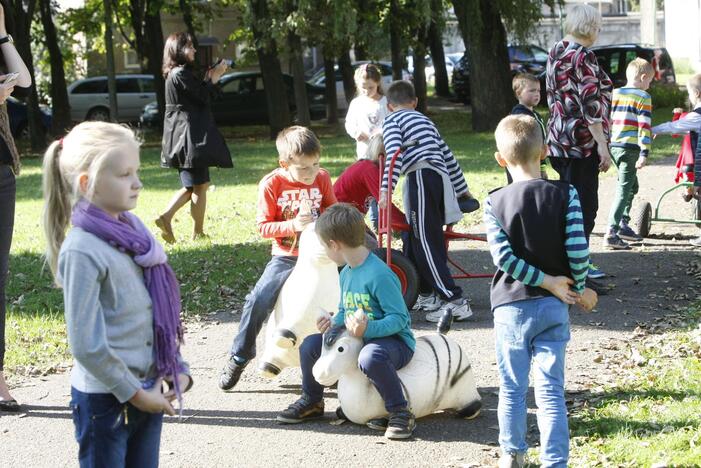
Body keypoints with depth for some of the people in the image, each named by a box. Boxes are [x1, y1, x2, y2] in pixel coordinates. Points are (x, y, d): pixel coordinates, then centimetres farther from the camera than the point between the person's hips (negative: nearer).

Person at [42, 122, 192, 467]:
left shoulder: (134, 230, 3)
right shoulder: (81, 250, -19)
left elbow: (164, 313, 12)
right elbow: (86, 344, -20)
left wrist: (177, 369, 6)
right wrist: (133, 393, -13)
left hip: (148, 390, 7)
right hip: (104, 398, -7)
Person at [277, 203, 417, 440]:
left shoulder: (379, 275, -24)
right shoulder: (346, 274, 6)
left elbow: (399, 318, -24)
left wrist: (367, 329, -37)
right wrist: (334, 323, -2)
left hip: (395, 341, -9)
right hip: (357, 340, 9)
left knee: (370, 357, -41)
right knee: (310, 344, 3)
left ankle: (400, 413, -24)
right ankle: (311, 402, 24)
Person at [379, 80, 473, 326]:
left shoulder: (392, 121, 8)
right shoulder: (425, 120, 30)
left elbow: (395, 155, -11)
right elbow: (447, 154, 32)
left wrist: (386, 188, -15)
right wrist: (462, 188, 40)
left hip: (421, 177, -8)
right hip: (441, 177, 8)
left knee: (426, 243, -8)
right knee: (414, 241, 17)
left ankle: (455, 301, -14)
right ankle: (426, 295, 22)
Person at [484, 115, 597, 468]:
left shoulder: (495, 202, -6)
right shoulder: (565, 195, -7)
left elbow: (503, 257, -15)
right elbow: (578, 250, -12)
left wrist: (547, 281, -7)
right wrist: (578, 289, 4)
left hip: (511, 306, 0)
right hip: (553, 307, 0)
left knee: (512, 389, 14)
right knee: (551, 391, 4)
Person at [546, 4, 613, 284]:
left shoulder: (555, 53, 13)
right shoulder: (583, 57, -15)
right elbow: (591, 105, -20)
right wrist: (603, 145, -18)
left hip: (558, 140, 9)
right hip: (582, 143, -9)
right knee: (584, 207, -6)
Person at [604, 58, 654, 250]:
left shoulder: (614, 94, 12)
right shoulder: (643, 97, -5)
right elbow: (644, 126, -12)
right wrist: (644, 153, -15)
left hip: (613, 147, 7)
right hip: (630, 148, -7)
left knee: (632, 186, 23)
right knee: (624, 189, -7)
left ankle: (623, 225, 24)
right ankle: (612, 233, -15)